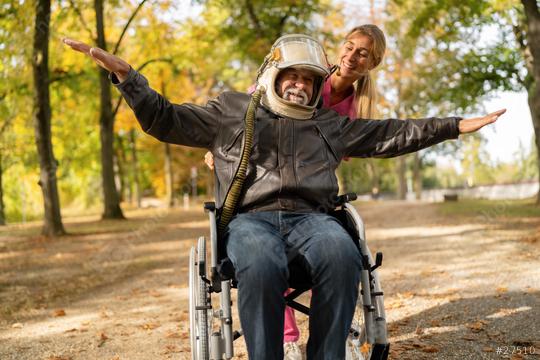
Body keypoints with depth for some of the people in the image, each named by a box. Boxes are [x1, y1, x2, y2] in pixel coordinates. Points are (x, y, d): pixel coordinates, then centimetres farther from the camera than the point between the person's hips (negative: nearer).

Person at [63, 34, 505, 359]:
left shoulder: (330, 123, 27)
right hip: (250, 218, -2)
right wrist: (127, 75, 1)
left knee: (341, 254, -36)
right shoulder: (231, 110, 19)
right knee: (261, 265, -41)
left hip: (311, 216, 3)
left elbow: (390, 135, 27)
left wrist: (454, 126, 23)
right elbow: (165, 120, 15)